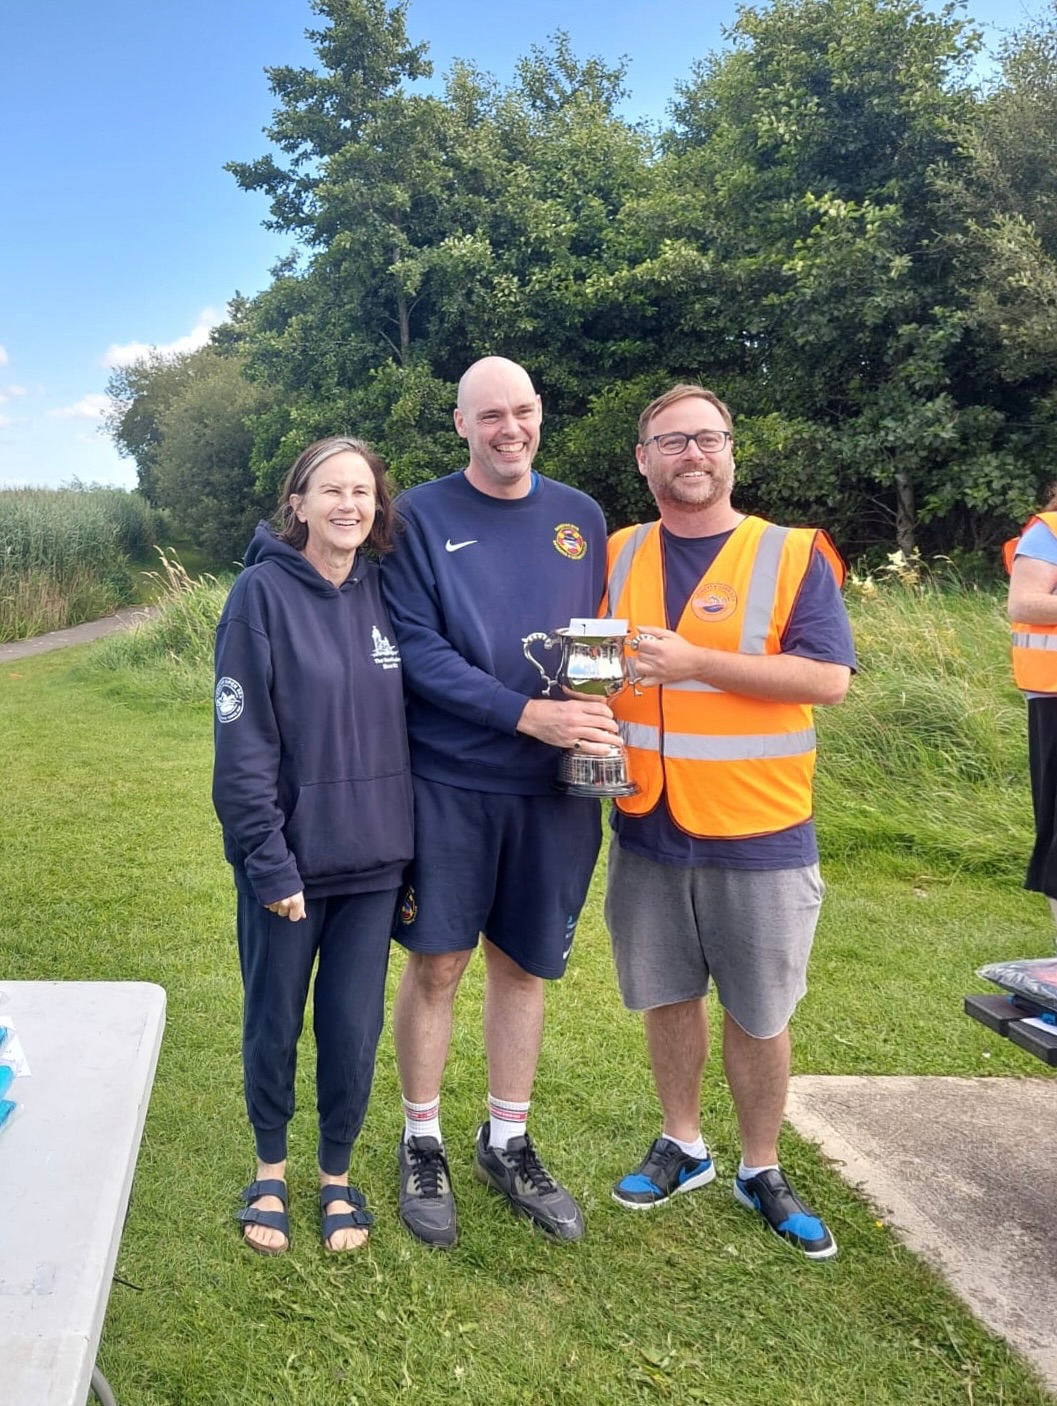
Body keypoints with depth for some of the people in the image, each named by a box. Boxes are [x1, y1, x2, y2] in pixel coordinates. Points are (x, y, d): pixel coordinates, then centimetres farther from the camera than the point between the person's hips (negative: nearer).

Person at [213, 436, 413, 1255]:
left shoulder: (383, 594, 2)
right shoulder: (263, 593, -10)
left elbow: (407, 721, 8)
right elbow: (242, 744, -12)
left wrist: (409, 844, 6)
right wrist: (269, 862, -15)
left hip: (373, 860, 3)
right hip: (289, 862, -3)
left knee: (354, 1030, 11)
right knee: (275, 1025, 14)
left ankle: (337, 1174, 33)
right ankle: (270, 1171, 36)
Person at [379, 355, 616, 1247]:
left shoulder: (580, 518, 9)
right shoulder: (422, 517, -3)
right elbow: (417, 648, -12)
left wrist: (600, 719, -8)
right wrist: (527, 713, -21)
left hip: (555, 787, 3)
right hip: (449, 781, -3)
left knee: (524, 966, 12)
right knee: (436, 964, 4)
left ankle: (508, 1144, 29)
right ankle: (423, 1145, 24)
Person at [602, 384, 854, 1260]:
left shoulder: (793, 556, -6)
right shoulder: (617, 558, 6)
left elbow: (829, 677, -15)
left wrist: (693, 662, -22)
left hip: (759, 834, -3)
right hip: (648, 828, 3)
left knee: (758, 1014, 10)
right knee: (668, 996, 15)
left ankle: (762, 1172, 30)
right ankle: (683, 1146, 36)